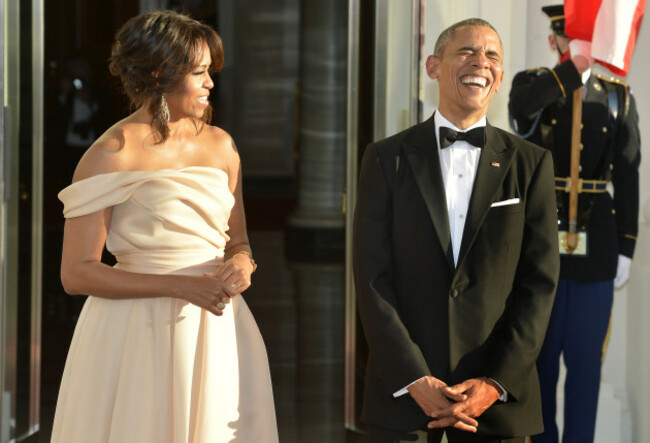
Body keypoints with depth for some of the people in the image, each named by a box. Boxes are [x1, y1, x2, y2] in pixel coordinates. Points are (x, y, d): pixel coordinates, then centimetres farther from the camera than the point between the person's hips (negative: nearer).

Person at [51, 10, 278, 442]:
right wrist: (182, 285, -19)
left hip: (215, 329, 5)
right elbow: (77, 273, -13)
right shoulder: (112, 155, -10)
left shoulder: (221, 145, 8)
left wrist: (240, 262, -7)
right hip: (139, 336, -5)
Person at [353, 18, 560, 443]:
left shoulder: (531, 164, 6)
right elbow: (373, 278, -2)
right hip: (402, 389, 0)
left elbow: (540, 281, 1)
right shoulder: (387, 159, 4)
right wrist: (414, 380, -11)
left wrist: (496, 384, -10)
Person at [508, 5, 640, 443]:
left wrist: (625, 250, -1)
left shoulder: (618, 98, 5)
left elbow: (628, 178, 3)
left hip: (595, 244, 0)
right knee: (539, 353, 6)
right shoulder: (534, 84, 3)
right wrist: (576, 64, -30)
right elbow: (522, 106, -25)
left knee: (585, 357, 1)